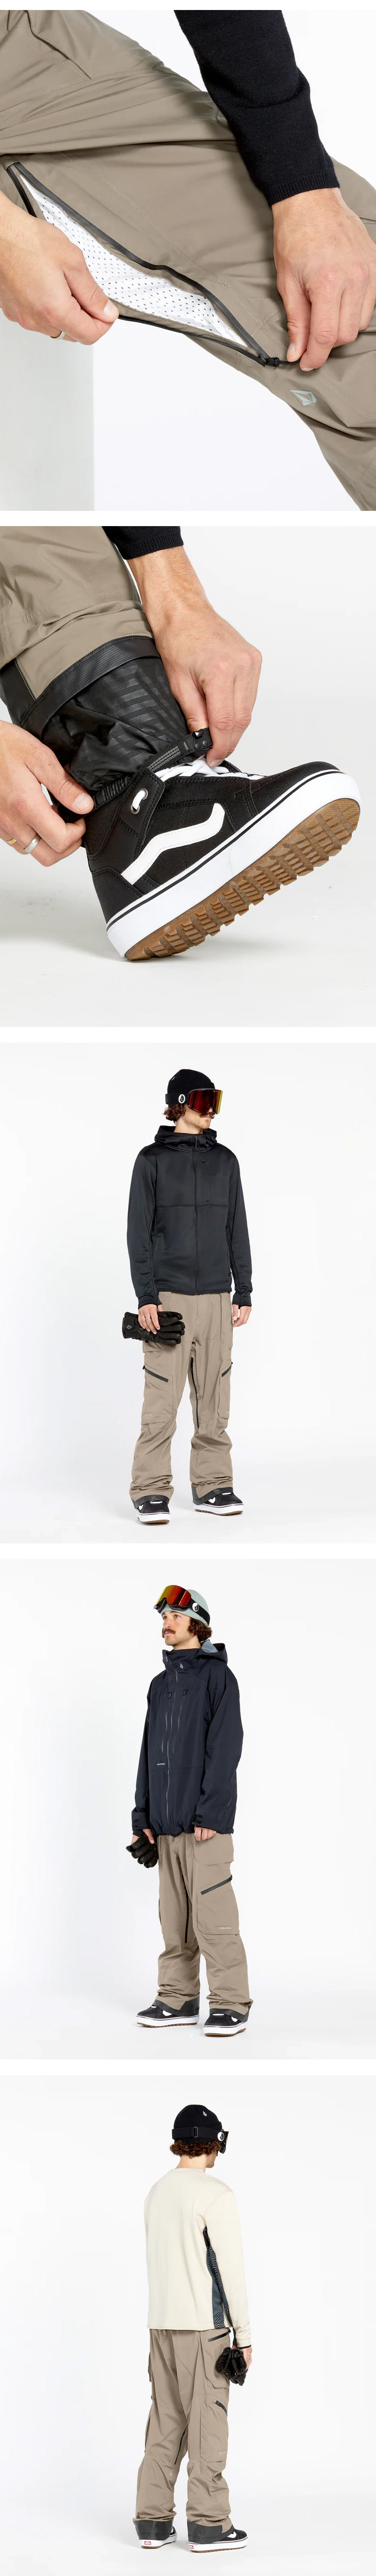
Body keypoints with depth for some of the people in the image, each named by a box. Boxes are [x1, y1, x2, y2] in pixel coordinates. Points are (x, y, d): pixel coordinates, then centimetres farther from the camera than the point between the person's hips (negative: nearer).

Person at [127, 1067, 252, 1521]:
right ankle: (151, 1492, -3)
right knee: (161, 1399, -7)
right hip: (168, 1294, -4)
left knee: (214, 1400, 4)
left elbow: (237, 1230, 15)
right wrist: (145, 1297, -9)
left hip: (216, 1296, 4)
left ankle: (211, 1485, 12)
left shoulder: (225, 1161, 13)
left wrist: (244, 1292, 9)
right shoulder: (153, 1160, 2)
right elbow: (139, 1232, -1)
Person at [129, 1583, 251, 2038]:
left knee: (213, 1916, -10)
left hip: (205, 1824, -7)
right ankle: (178, 2001, 13)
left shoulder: (217, 1676, -3)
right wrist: (143, 1819, 12)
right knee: (174, 1918, 8)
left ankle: (230, 2005, -5)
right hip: (166, 1825, 7)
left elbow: (225, 1748, -10)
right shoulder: (161, 1685, 18)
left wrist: (209, 1814, -17)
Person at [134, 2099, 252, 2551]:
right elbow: (231, 2268, -14)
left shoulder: (157, 2192, 12)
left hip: (162, 2326, 7)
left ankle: (153, 2520, 8)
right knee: (207, 2420, -3)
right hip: (204, 2326, -7)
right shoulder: (216, 2195, -12)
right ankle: (208, 2524, -2)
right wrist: (244, 2335, -9)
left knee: (166, 2420, 9)